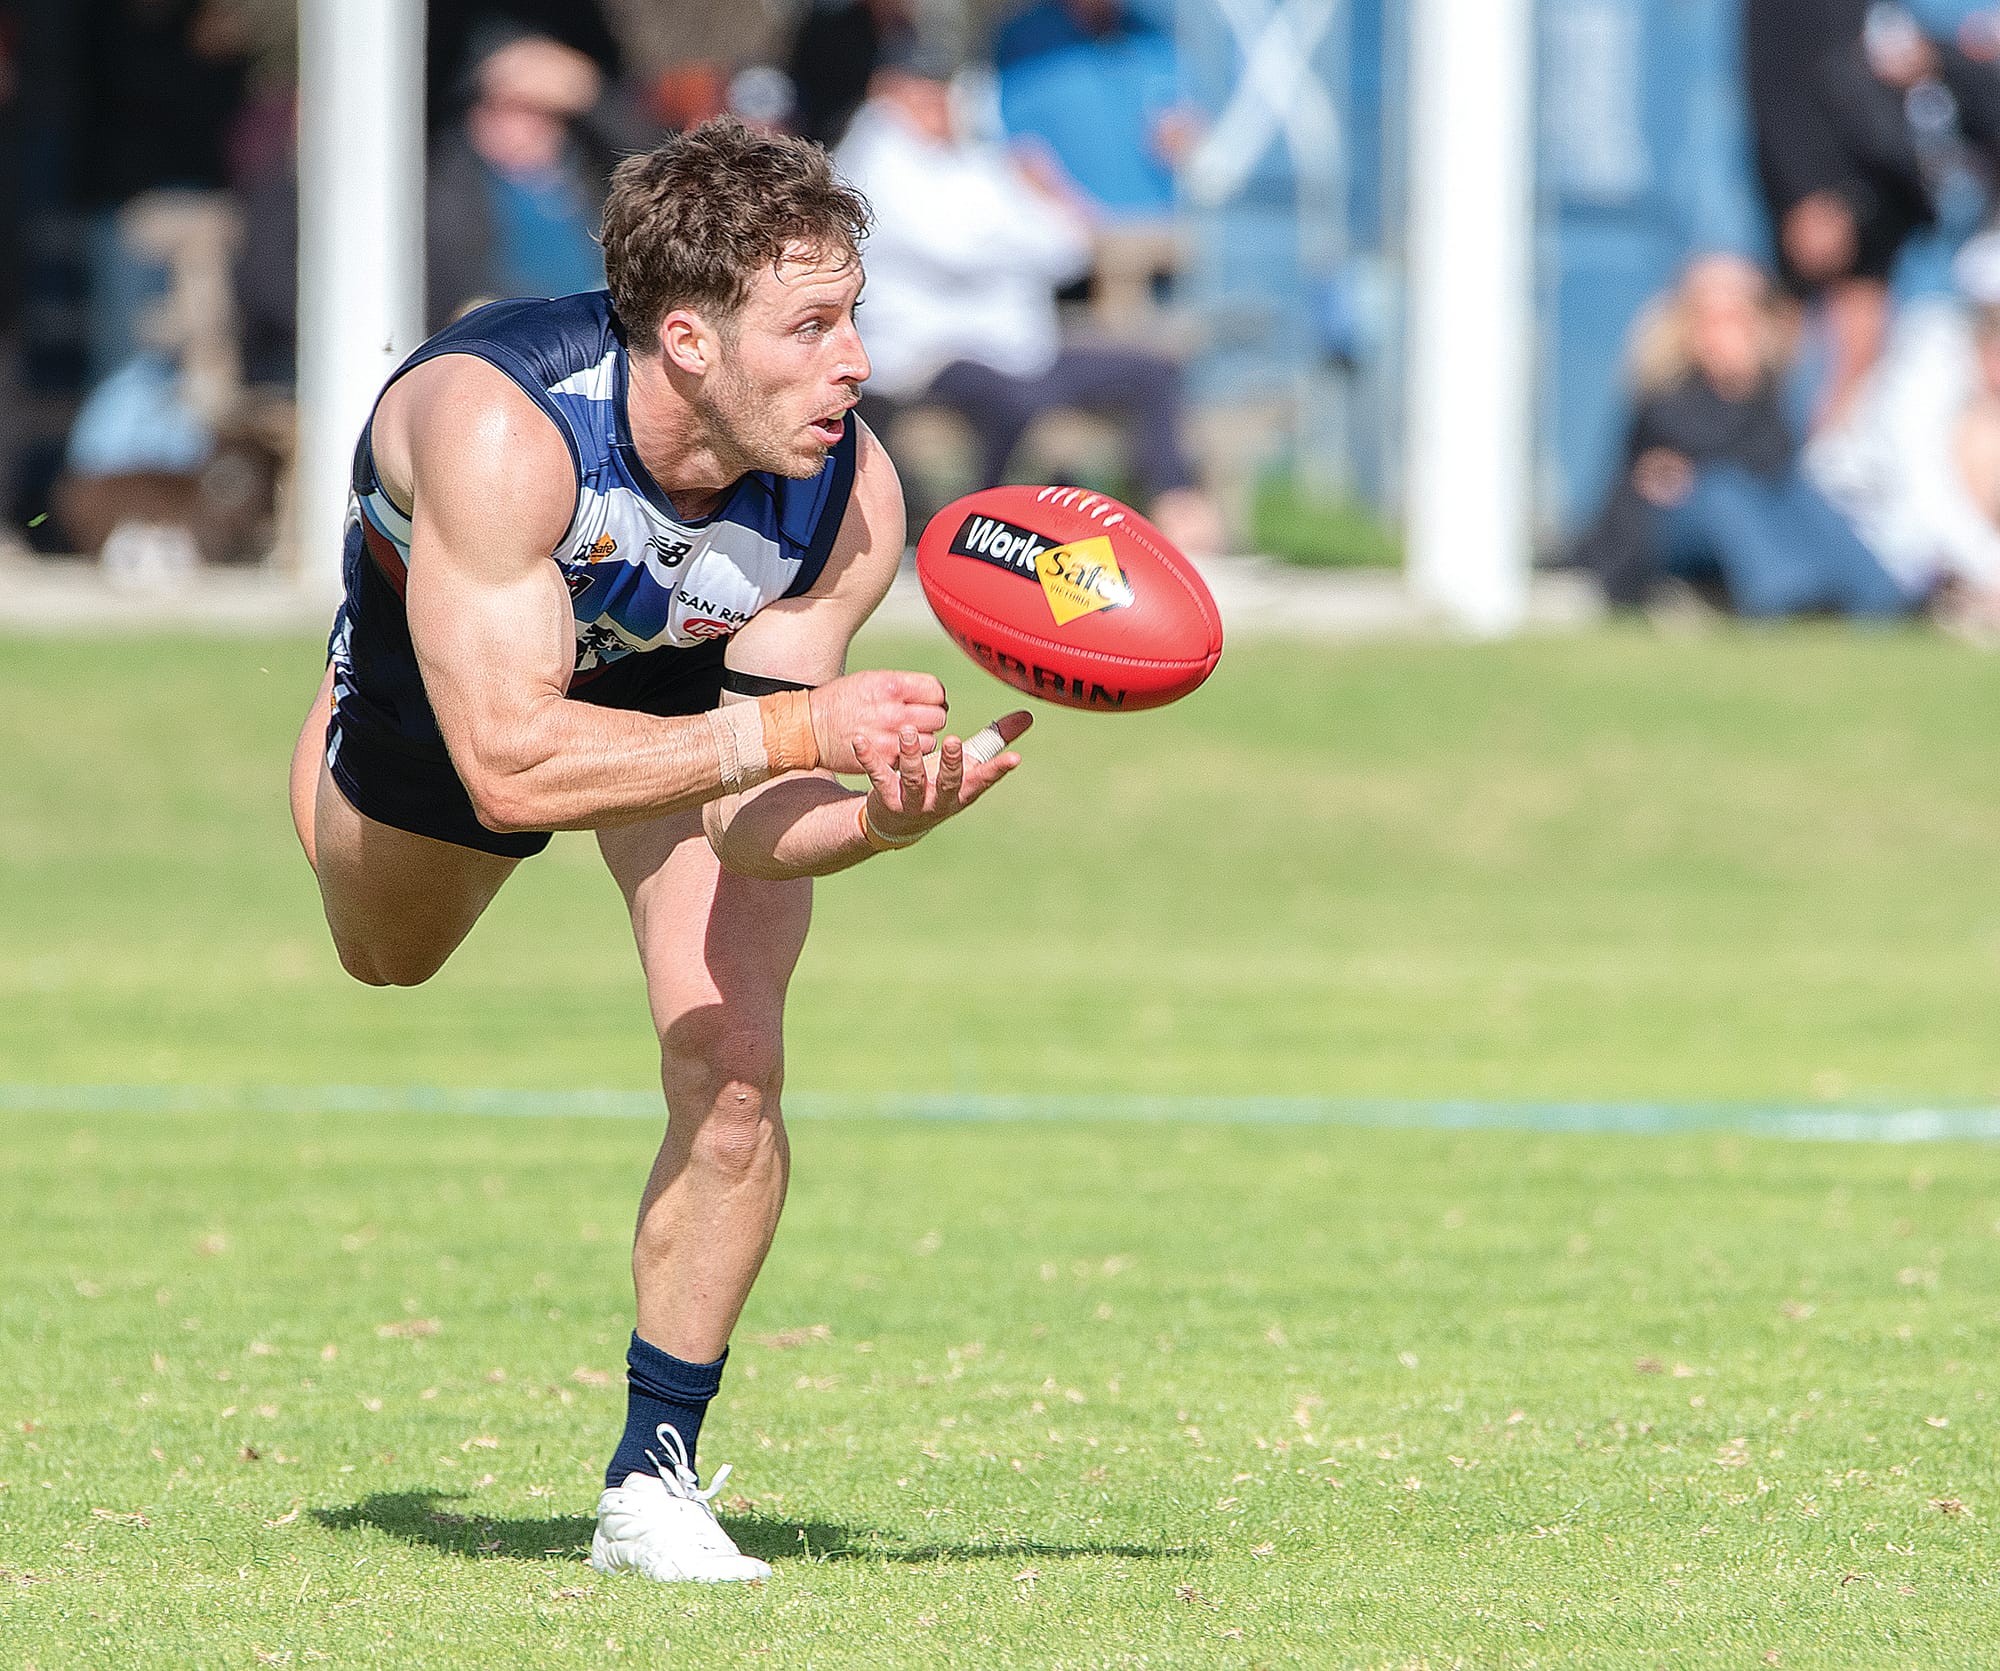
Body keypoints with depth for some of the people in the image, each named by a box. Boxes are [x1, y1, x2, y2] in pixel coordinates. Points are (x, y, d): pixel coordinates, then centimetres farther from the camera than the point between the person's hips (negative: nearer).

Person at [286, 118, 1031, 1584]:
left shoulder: (851, 495, -36)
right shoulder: (497, 427, -47)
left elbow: (748, 821, -32)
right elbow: (508, 766, -49)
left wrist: (882, 812, -55)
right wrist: (800, 728, -55)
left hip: (697, 679, 0)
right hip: (448, 664, 0)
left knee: (730, 1067, -19)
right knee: (387, 960, 30)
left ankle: (656, 1471, 0)